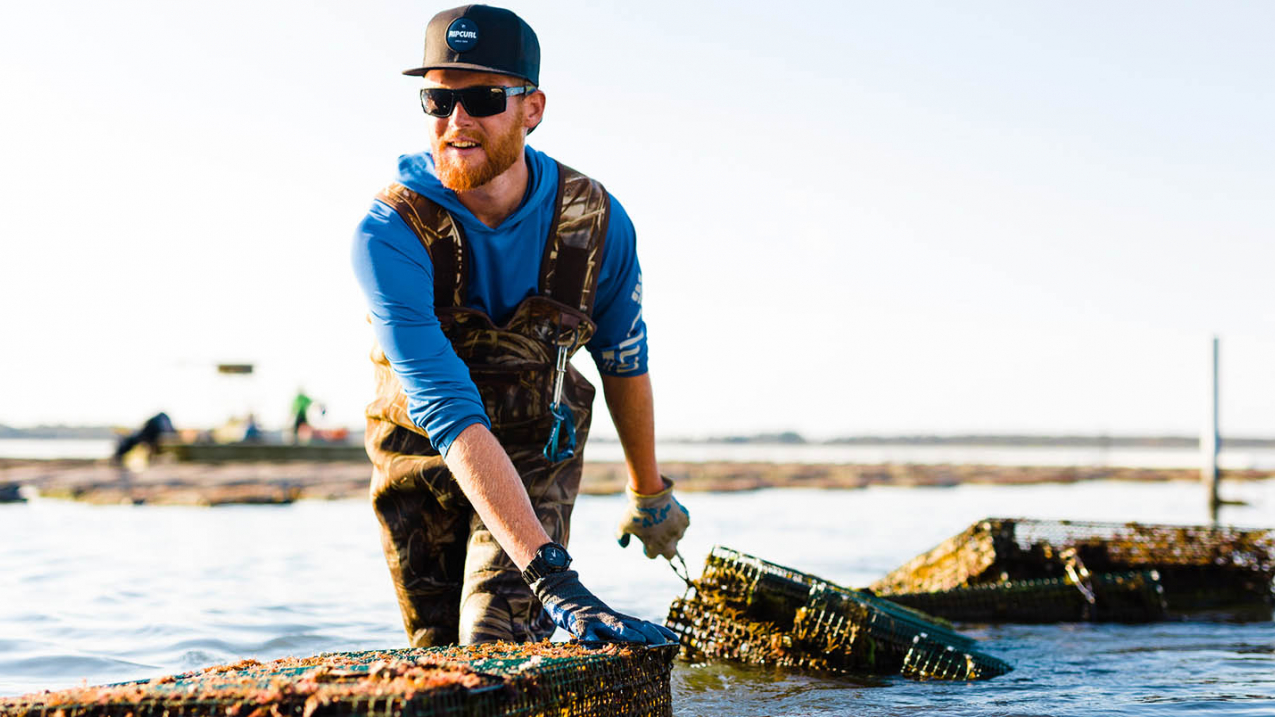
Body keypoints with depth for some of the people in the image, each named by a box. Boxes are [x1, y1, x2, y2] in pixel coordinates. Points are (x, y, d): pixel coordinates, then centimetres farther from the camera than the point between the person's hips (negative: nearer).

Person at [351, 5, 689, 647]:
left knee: (495, 643, -20)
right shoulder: (389, 236, -30)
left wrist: (648, 491, 15)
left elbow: (623, 358, 2)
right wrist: (550, 574, -49)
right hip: (419, 451, 0)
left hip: (536, 452, 0)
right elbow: (449, 413, -39)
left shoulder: (595, 221, -19)